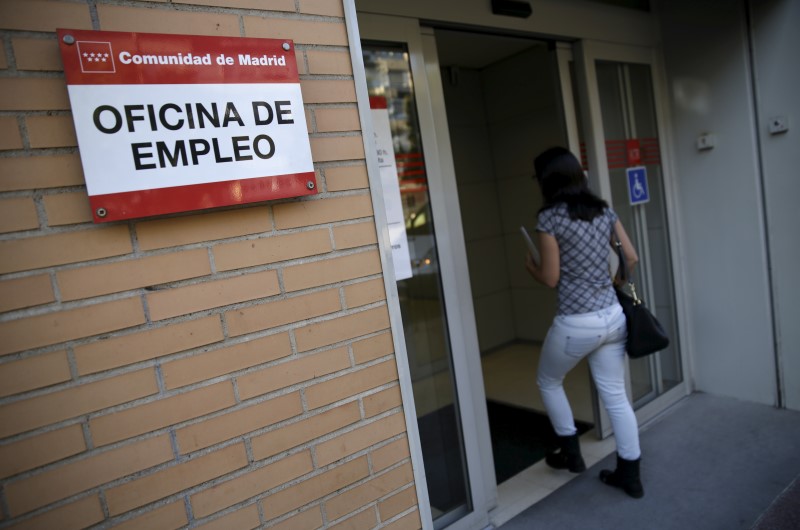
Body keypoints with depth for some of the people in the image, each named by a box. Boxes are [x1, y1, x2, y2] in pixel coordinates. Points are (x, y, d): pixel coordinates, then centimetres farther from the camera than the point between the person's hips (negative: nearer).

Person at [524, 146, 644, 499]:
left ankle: (570, 452, 32)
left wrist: (529, 266, 9)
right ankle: (630, 475, 26)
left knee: (548, 382, 20)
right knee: (615, 396, 16)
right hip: (613, 316, 6)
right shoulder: (604, 210, 6)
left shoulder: (549, 218, -12)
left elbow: (551, 279, -10)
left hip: (576, 324, -6)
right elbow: (631, 258, 12)